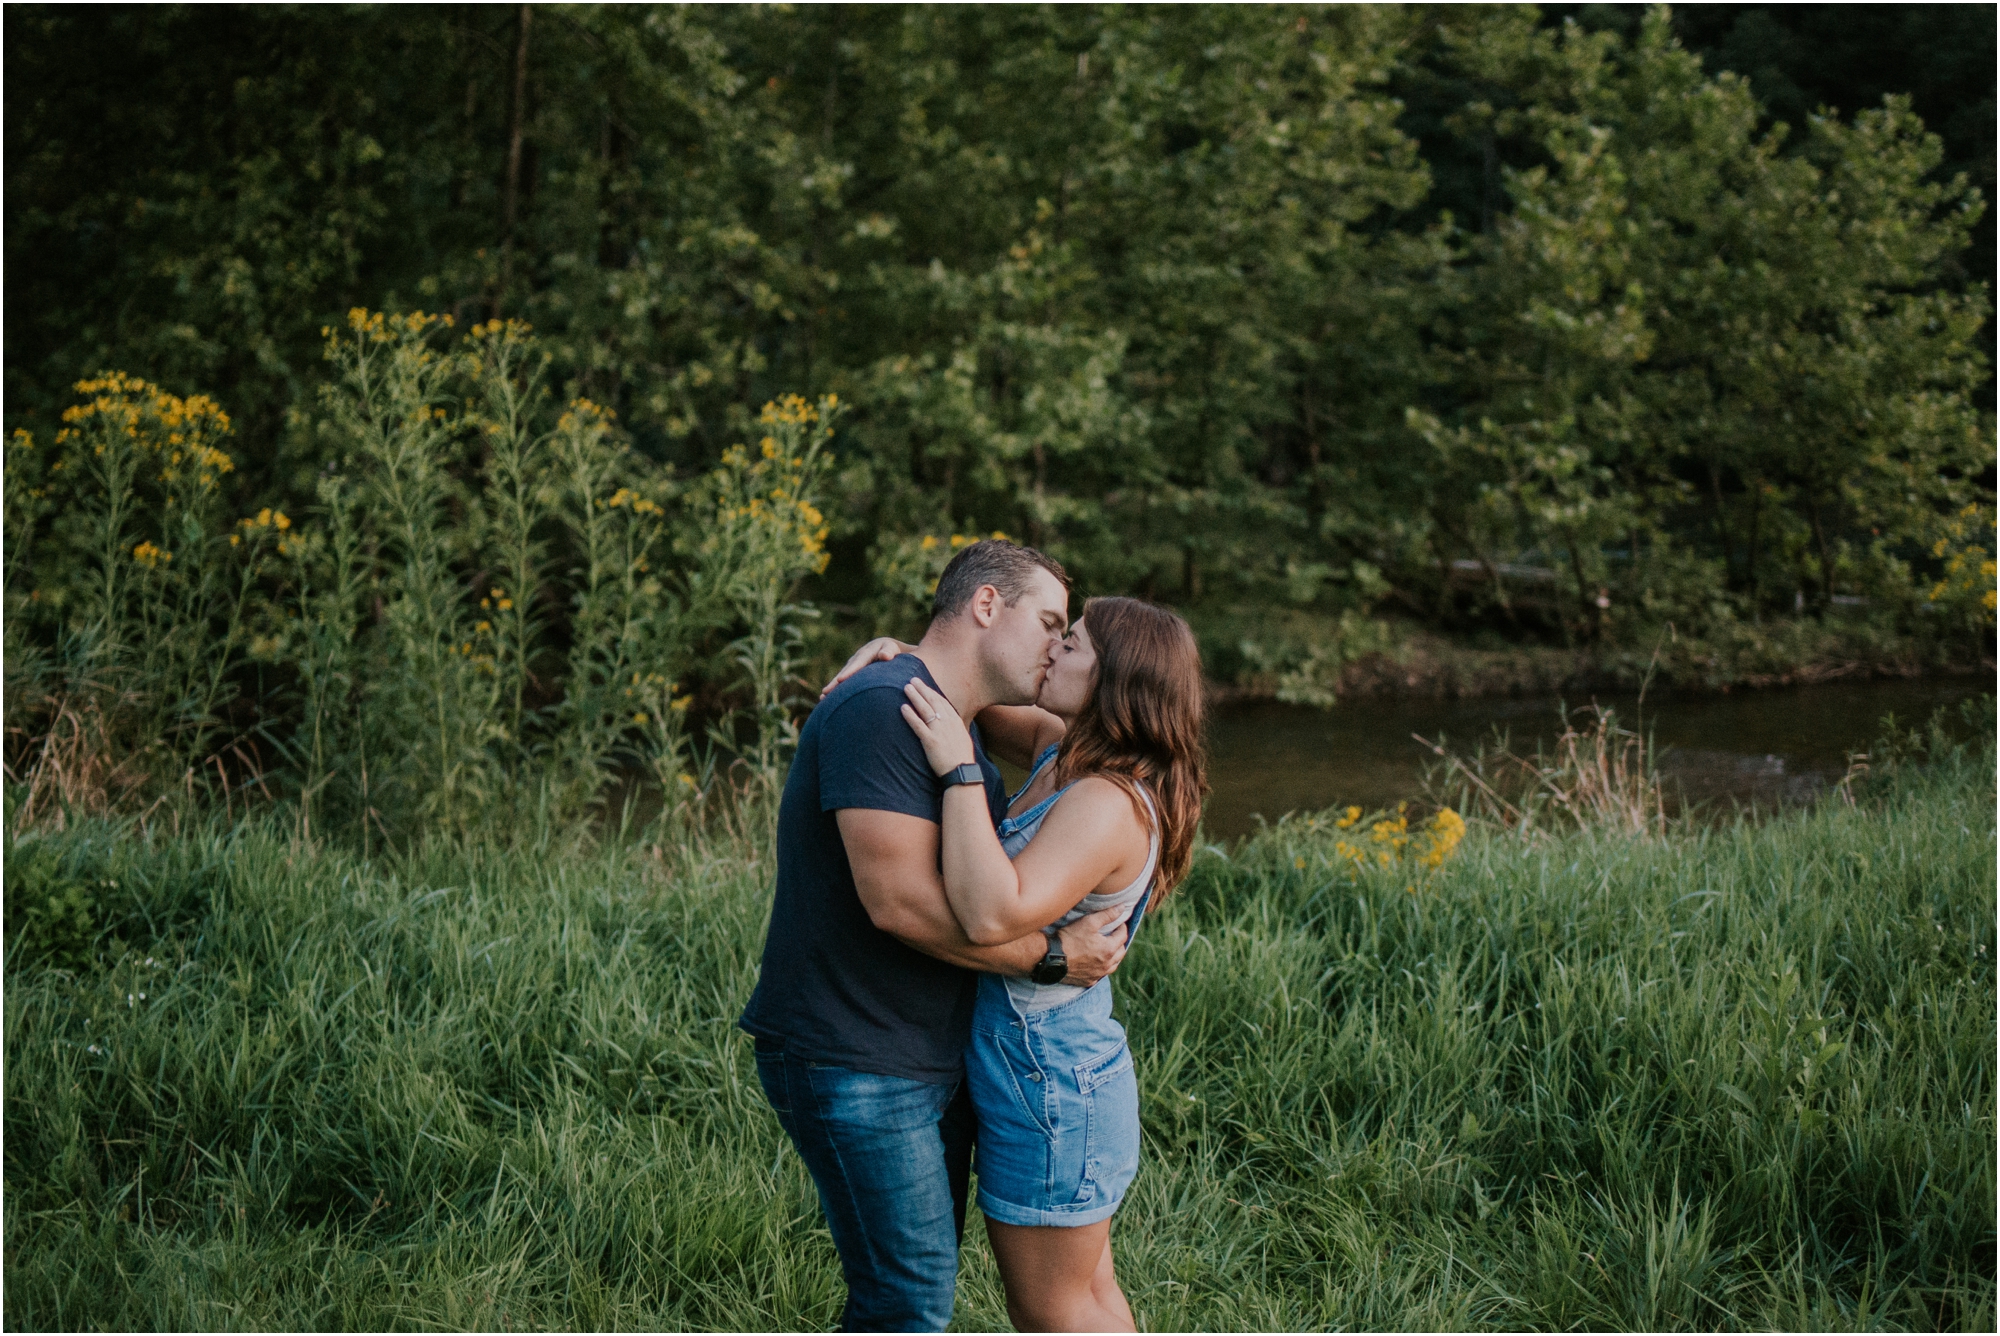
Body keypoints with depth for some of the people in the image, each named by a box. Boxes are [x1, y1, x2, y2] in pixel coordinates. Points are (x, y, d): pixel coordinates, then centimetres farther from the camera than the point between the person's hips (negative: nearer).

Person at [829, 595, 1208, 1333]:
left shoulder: (1107, 804, -25)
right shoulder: (1063, 752, 3)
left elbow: (993, 916, -36)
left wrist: (959, 771, -32)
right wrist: (900, 656, 0)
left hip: (1049, 1077, -10)